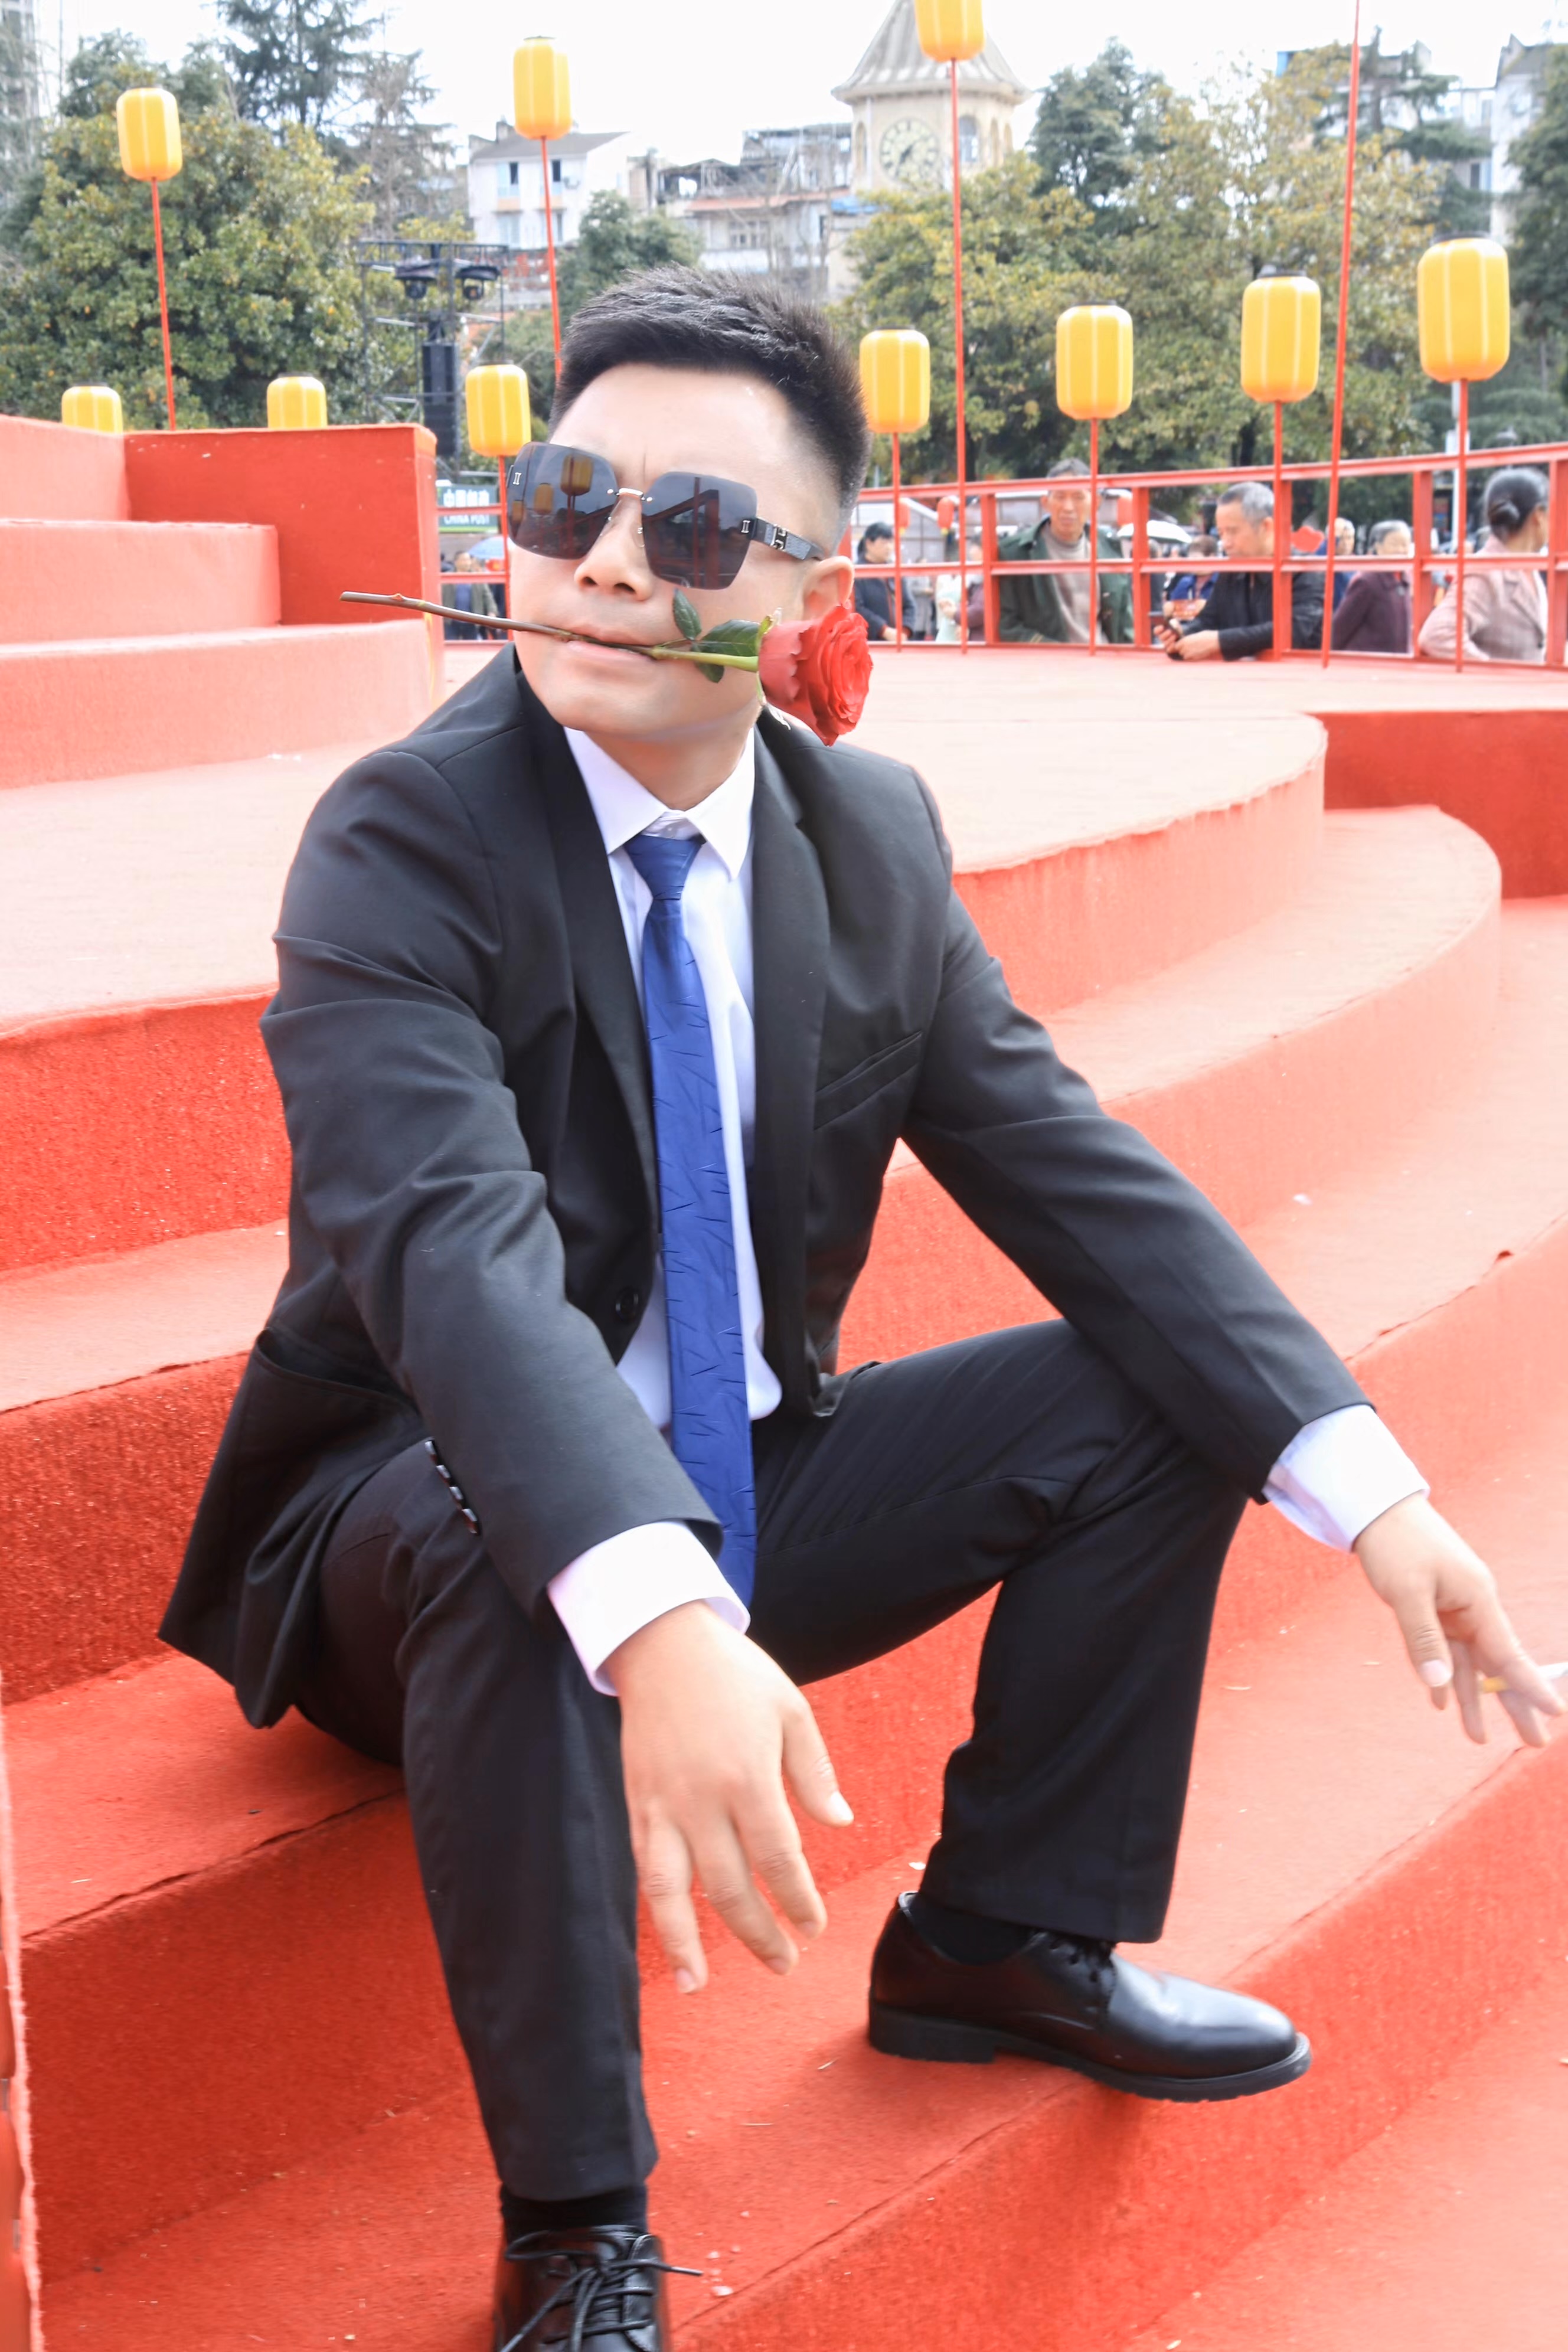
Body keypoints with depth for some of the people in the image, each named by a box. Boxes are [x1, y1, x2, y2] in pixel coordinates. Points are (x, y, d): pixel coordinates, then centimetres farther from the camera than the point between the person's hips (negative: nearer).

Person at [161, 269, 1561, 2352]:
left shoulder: (872, 835, -3)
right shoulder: (402, 845, -21)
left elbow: (1070, 1167, -5)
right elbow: (455, 1248, -37)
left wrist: (1371, 1489, -17)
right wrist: (661, 1624, -54)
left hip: (743, 1485, 6)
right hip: (434, 1520, -5)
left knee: (1155, 1392, -6)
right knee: (491, 1536, -38)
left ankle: (1010, 1940, 10)